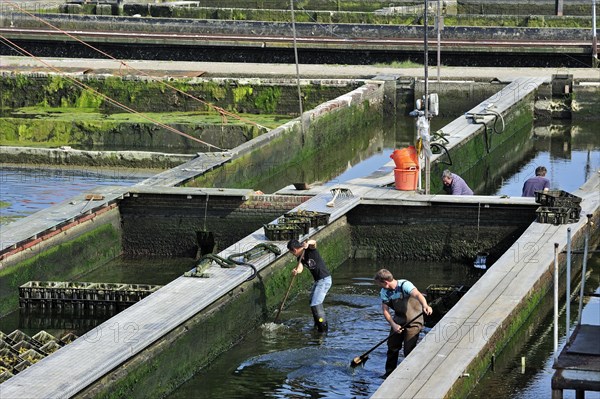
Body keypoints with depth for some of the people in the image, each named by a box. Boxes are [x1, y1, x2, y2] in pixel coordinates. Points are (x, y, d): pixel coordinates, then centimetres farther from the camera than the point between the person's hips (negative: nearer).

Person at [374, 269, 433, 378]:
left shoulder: (404, 285, -25)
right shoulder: (384, 292, -4)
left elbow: (417, 294, -42)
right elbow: (385, 310, -5)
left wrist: (425, 305, -63)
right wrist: (393, 325, -21)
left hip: (413, 321, -6)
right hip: (398, 321, 6)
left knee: (409, 350, -7)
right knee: (392, 347, 11)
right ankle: (389, 374, 27)